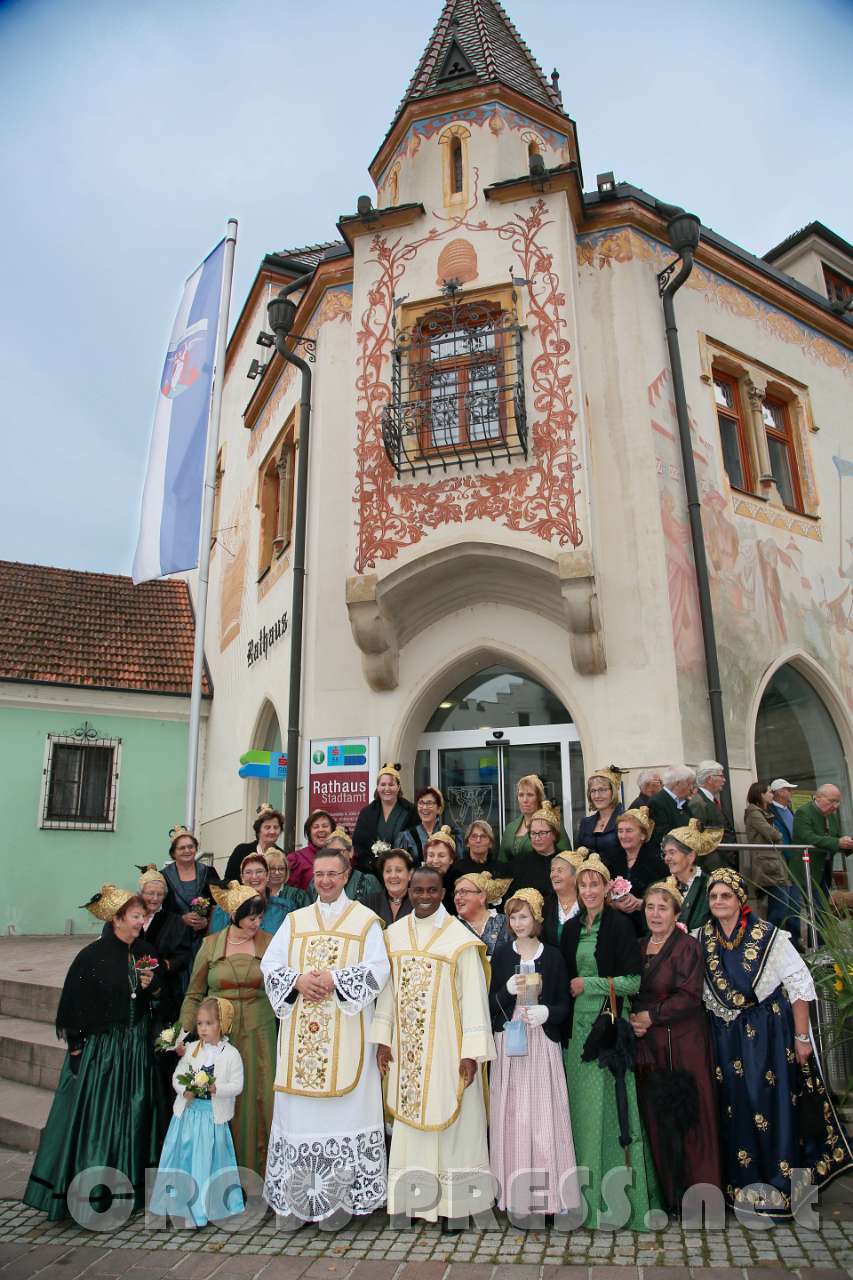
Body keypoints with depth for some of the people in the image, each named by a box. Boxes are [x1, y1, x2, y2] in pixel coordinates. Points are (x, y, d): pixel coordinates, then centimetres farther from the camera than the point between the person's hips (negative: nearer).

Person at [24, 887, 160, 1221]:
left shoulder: (146, 952, 1)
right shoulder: (92, 956, -14)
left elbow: (161, 997, 11)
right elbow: (75, 1006, -10)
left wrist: (152, 986, -9)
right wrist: (77, 1049, -10)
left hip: (137, 1047, 5)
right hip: (100, 1047, -5)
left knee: (132, 1116, 12)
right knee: (94, 1117, 2)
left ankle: (128, 1188, 26)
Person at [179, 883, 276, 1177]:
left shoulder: (269, 943, 1)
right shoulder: (211, 944, 1)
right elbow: (194, 994, 7)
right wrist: (184, 1032, -1)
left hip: (258, 1033, 0)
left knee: (258, 1098, 1)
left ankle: (256, 1166, 19)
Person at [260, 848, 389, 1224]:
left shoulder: (366, 921, 3)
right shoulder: (294, 921, 13)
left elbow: (377, 970, -7)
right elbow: (270, 965, 7)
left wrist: (335, 979, -17)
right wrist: (298, 980, -12)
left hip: (347, 1030, -3)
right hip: (300, 1032, 3)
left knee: (347, 1102, -2)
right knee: (300, 1108, 5)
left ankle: (348, 1188, 10)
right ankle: (300, 1191, 16)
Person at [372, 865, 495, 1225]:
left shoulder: (460, 939, -8)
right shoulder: (394, 934, 4)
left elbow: (473, 998, -9)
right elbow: (387, 990, 7)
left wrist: (471, 1052, -12)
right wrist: (383, 1040, 3)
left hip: (447, 1047, -4)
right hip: (406, 1049, 4)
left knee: (448, 1119, 3)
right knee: (409, 1119, 10)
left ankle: (453, 1203, 18)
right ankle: (415, 1201, 25)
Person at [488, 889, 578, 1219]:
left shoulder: (553, 956, 3)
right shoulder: (501, 954, 5)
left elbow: (564, 1005, 4)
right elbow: (490, 1003, 4)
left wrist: (546, 1012, -15)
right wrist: (507, 990, -15)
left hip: (543, 1042, -1)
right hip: (508, 1041, 1)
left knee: (544, 1113, -3)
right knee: (511, 1114, 1)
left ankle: (551, 1189, 10)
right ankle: (515, 1190, 12)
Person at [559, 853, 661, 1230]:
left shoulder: (620, 925, -8)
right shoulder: (572, 929, 10)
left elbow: (635, 981, -12)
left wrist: (589, 984, -10)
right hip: (580, 1025, 5)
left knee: (613, 1108, -2)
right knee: (584, 1109, 8)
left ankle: (623, 1201, 9)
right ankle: (588, 1196, 19)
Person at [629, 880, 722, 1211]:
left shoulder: (687, 946, -8)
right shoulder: (639, 947, 11)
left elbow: (689, 997, -16)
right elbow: (630, 994, 16)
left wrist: (649, 1016, -13)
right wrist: (632, 1018, -4)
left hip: (683, 1044, -5)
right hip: (648, 1046, 6)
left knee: (684, 1118, 0)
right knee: (656, 1119, 9)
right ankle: (666, 1193, 21)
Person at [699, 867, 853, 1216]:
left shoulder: (768, 935, -11)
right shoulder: (701, 939, 0)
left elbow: (800, 985, -8)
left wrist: (801, 1037, -8)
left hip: (770, 1033, -3)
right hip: (726, 1038, 4)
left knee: (774, 1104, 1)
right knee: (735, 1107, 9)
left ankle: (778, 1187, 17)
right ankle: (745, 1184, 25)